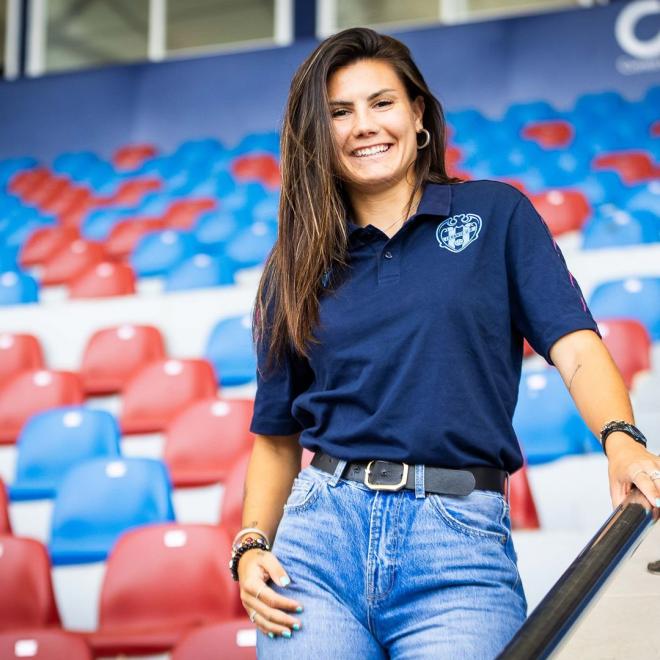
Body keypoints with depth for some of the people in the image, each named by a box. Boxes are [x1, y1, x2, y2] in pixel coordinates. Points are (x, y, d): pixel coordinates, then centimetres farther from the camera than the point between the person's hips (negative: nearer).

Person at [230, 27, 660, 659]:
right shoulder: (297, 266, 14)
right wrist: (251, 547, 0)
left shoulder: (496, 213, 8)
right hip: (319, 538, 2)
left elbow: (576, 348, -3)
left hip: (461, 541, -2)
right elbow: (277, 435, 15)